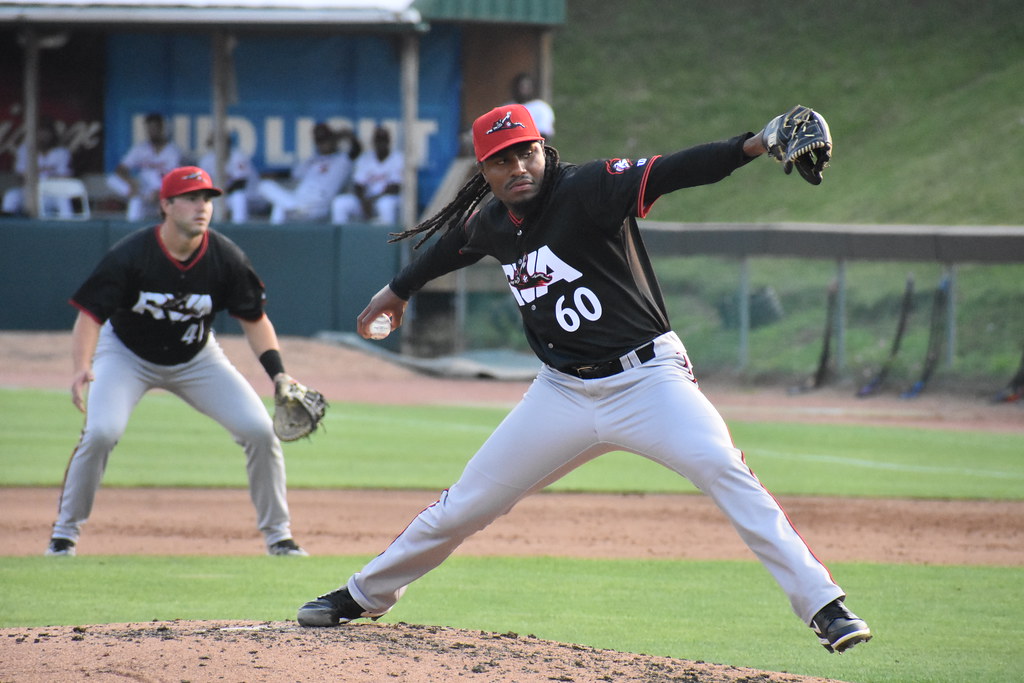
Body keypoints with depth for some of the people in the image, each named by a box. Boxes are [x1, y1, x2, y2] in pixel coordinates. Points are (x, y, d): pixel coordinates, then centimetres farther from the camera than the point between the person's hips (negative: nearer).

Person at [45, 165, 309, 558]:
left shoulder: (226, 258, -19)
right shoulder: (130, 256, -27)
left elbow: (254, 319, -8)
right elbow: (90, 315, -28)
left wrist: (278, 374, -20)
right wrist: (81, 367, -46)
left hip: (196, 359, 3)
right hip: (127, 355, -3)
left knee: (260, 430, -10)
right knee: (101, 432, -25)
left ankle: (278, 534, 8)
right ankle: (64, 533, -5)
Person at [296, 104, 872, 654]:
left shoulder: (587, 189, -16)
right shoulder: (491, 223, 3)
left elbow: (667, 173, -31)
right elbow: (456, 242, 27)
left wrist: (750, 147, -47)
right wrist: (401, 289, 43)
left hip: (648, 378, -5)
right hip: (564, 396, 5)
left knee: (724, 469, -27)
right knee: (465, 506, 11)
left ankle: (822, 605, -26)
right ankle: (366, 595, 33)